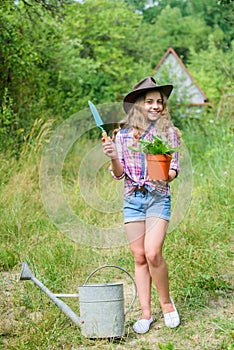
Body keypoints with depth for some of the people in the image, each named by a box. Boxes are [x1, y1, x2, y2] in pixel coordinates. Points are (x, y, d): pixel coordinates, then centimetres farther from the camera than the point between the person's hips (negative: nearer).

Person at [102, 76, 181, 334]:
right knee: (139, 257, 3)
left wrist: (165, 175, -19)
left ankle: (166, 301, 7)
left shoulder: (168, 132, 5)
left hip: (158, 197, -2)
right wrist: (113, 158, -13)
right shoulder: (123, 134, 8)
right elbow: (119, 174, 8)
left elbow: (174, 168, 3)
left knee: (152, 253, -16)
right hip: (132, 198, 2)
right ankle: (145, 313, 11)